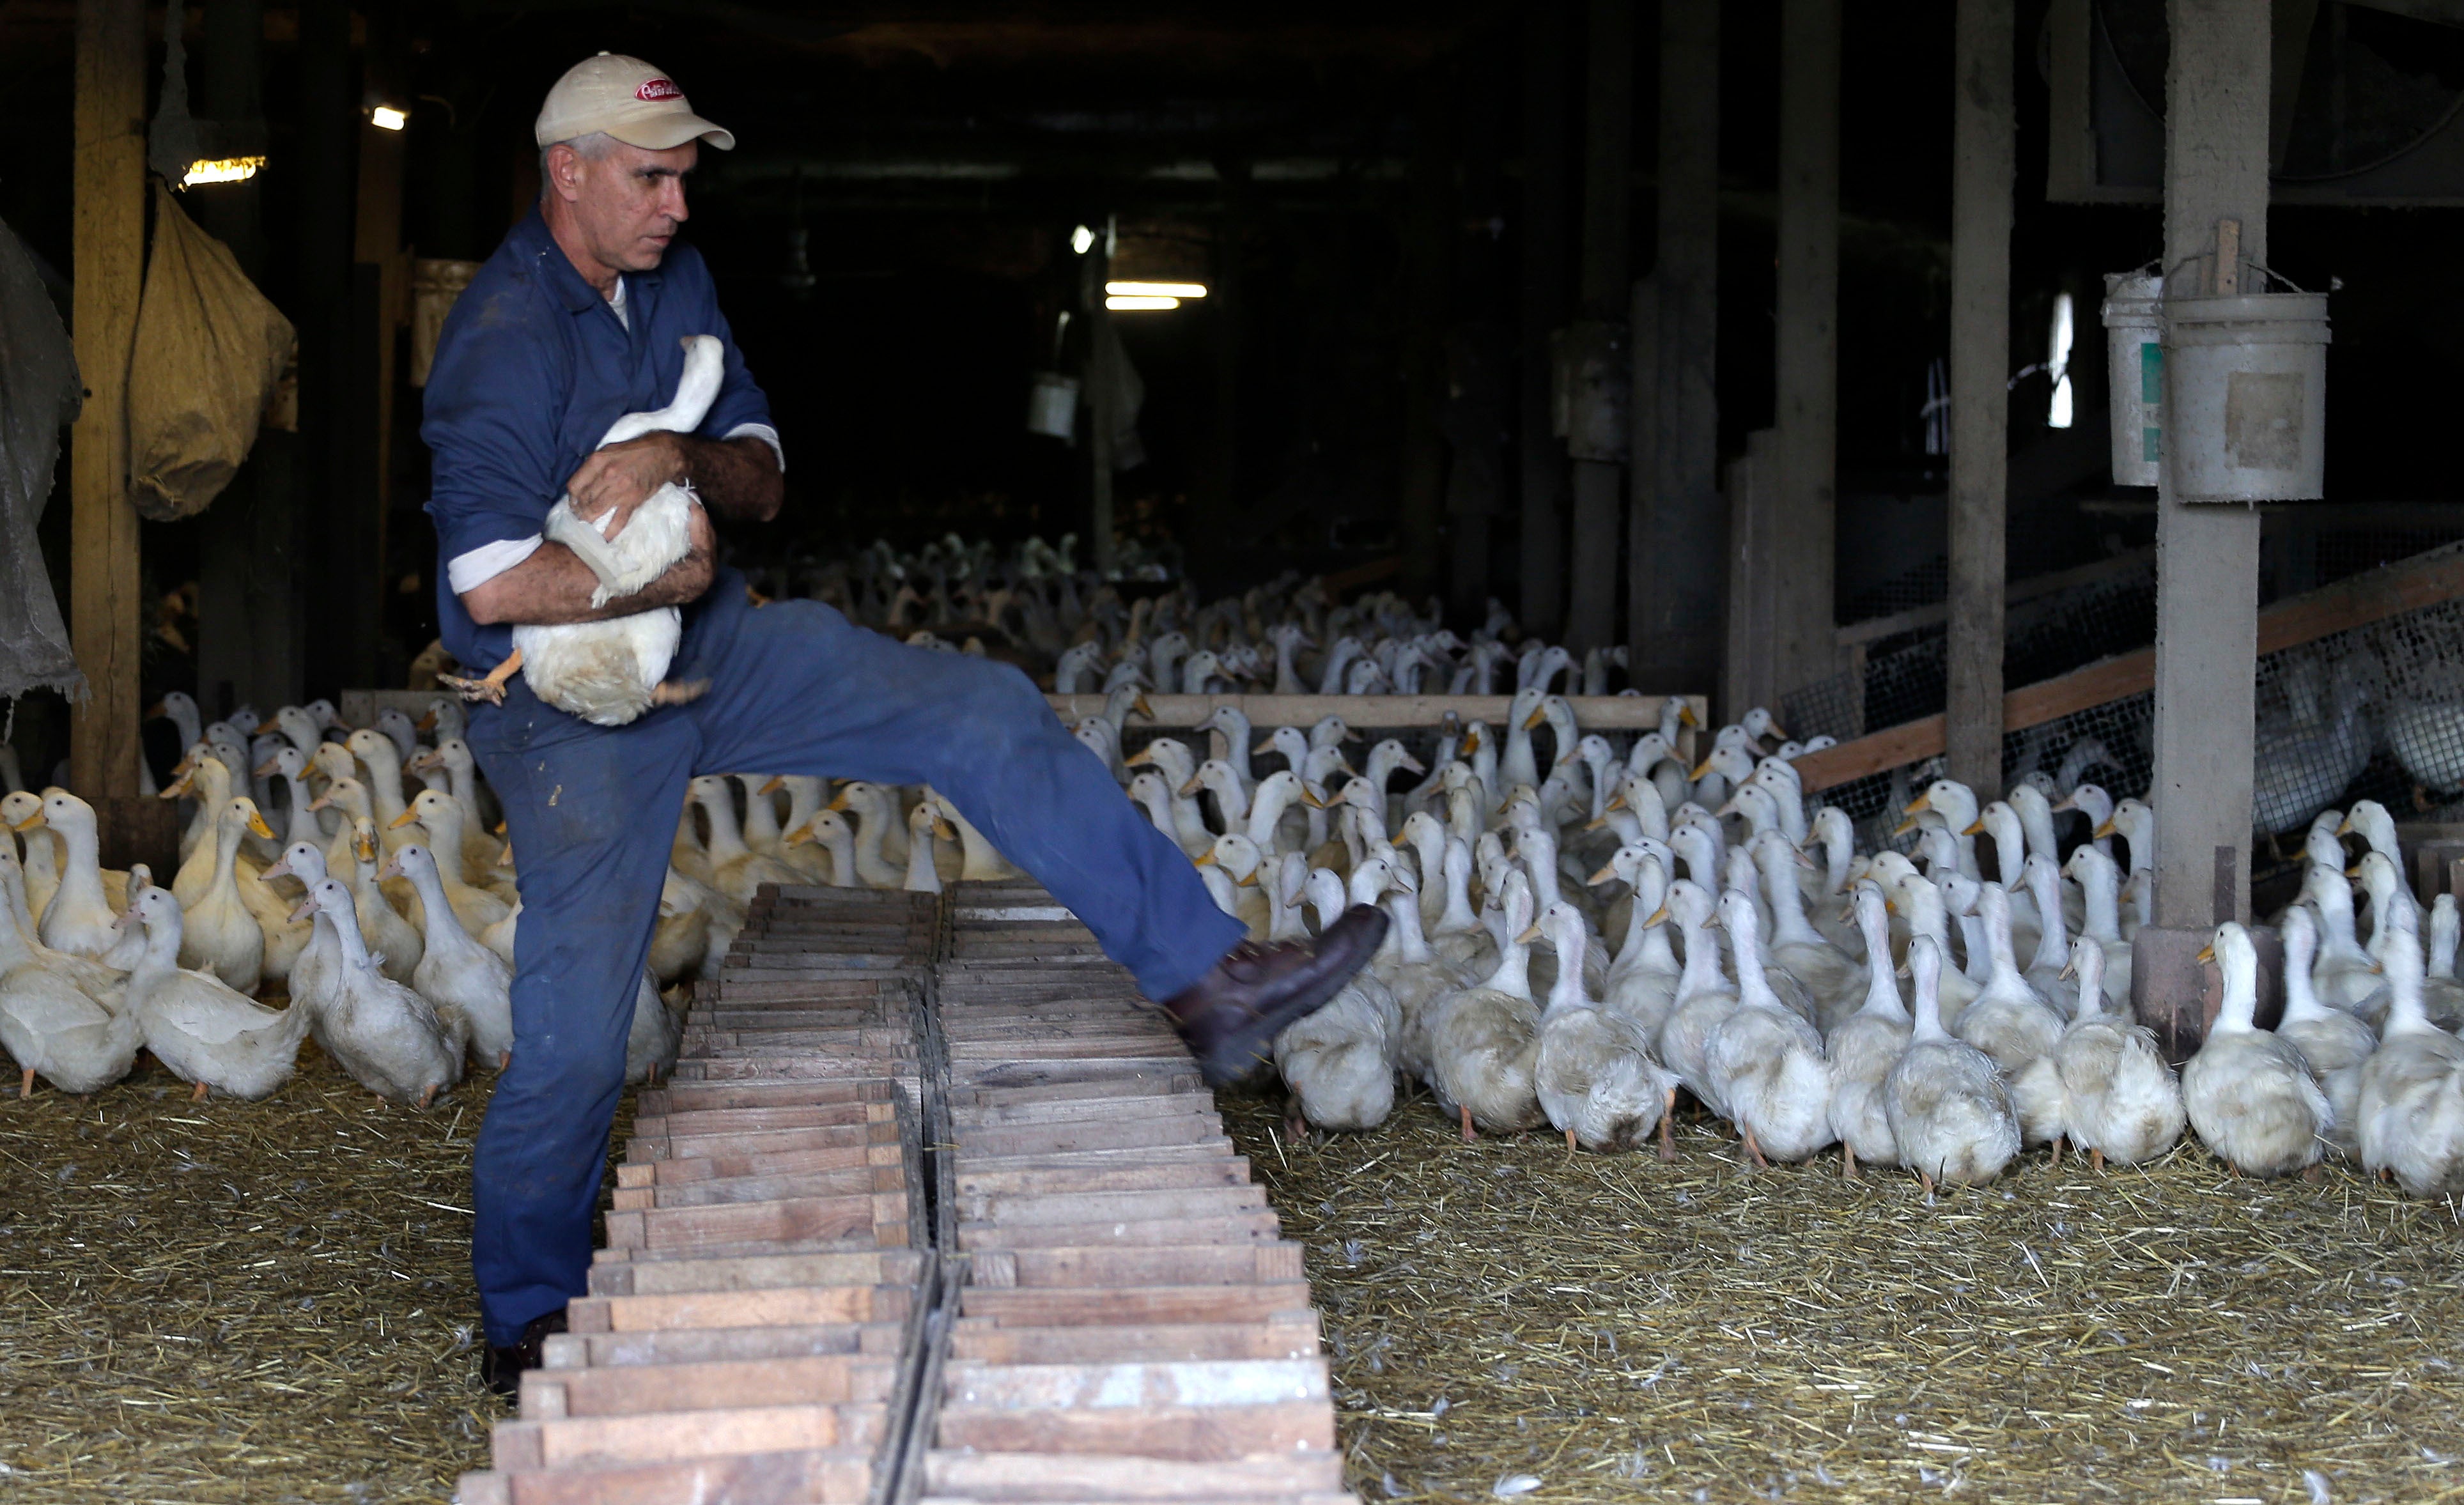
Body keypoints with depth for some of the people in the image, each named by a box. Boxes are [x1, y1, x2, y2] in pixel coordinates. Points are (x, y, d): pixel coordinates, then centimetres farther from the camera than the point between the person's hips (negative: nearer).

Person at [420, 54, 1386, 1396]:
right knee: (573, 1040, -3)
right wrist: (668, 573, -17)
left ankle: (1207, 982, -7)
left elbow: (764, 477, 3)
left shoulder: (674, 282, 5)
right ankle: (525, 1322, 19)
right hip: (579, 714, -7)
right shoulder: (505, 338, -20)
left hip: (715, 652, 7)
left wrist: (682, 460, -20)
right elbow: (494, 585, -29)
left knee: (985, 717, -6)